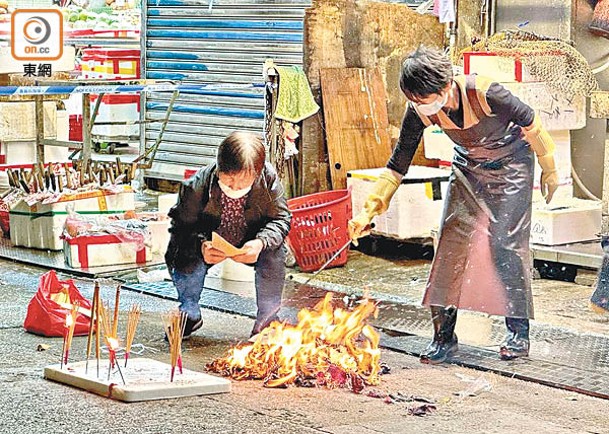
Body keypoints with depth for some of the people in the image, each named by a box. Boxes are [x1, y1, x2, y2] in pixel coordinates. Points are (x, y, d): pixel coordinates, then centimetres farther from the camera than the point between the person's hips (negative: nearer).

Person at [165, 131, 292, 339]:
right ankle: (190, 315, 4)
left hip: (248, 245, 1)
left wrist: (261, 242, -40)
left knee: (275, 251, -28)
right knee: (185, 262, -29)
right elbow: (182, 226, -21)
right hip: (210, 245, -1)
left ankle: (267, 320, -9)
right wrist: (200, 246, -44)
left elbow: (281, 220, -18)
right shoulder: (196, 186, -30)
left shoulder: (268, 179, -27)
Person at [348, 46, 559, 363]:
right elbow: (398, 165, -15)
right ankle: (444, 335, 0)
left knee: (508, 244, -8)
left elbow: (530, 122, -18)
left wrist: (548, 168, -5)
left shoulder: (484, 93, -36)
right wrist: (369, 211, -22)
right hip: (468, 168, 4)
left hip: (511, 165, -4)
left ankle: (518, 332, 4)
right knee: (452, 243, -6)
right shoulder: (420, 111, -22)